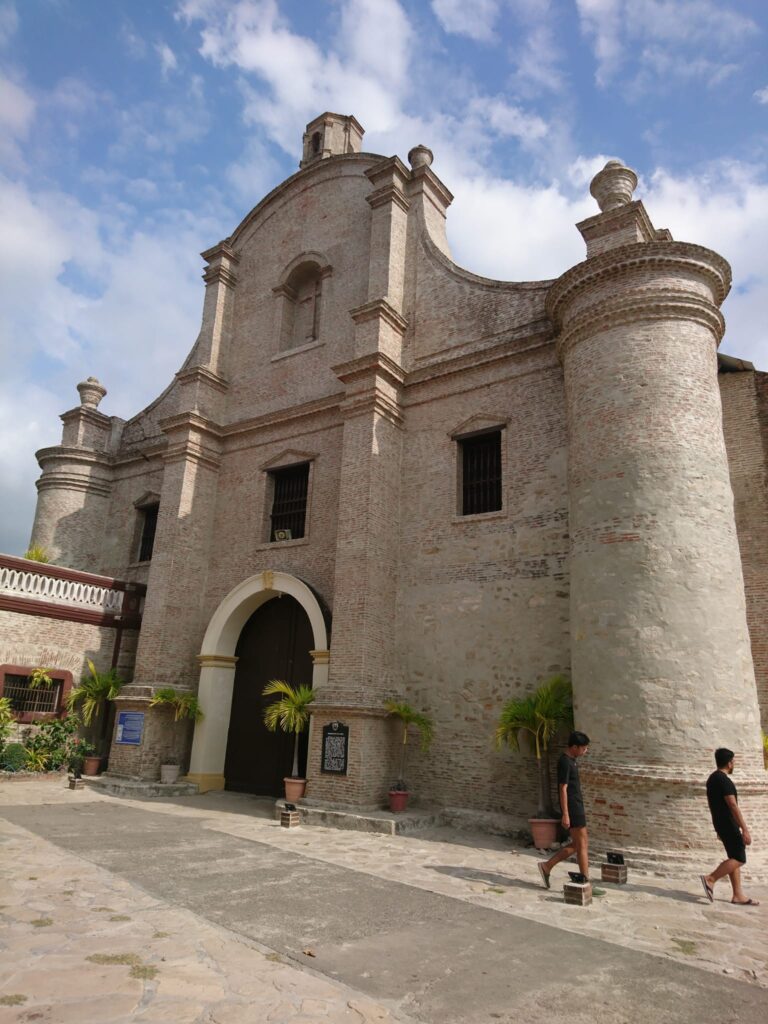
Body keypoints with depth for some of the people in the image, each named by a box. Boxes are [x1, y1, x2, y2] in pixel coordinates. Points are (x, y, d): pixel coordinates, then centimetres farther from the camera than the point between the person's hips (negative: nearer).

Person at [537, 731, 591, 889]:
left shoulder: (570, 760, 14)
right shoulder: (565, 762, -17)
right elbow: (563, 789, -19)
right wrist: (565, 814, -20)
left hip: (576, 807, 10)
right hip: (572, 809, -10)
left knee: (575, 845, 12)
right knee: (582, 845, -1)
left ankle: (547, 866, 16)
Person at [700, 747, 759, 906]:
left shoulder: (712, 779, 13)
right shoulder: (724, 781, -18)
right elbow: (733, 806, -22)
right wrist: (745, 829, -22)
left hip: (720, 823, 9)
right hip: (729, 824, -9)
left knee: (734, 858, 12)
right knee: (739, 858, -6)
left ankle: (738, 895, 13)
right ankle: (710, 879, -11)